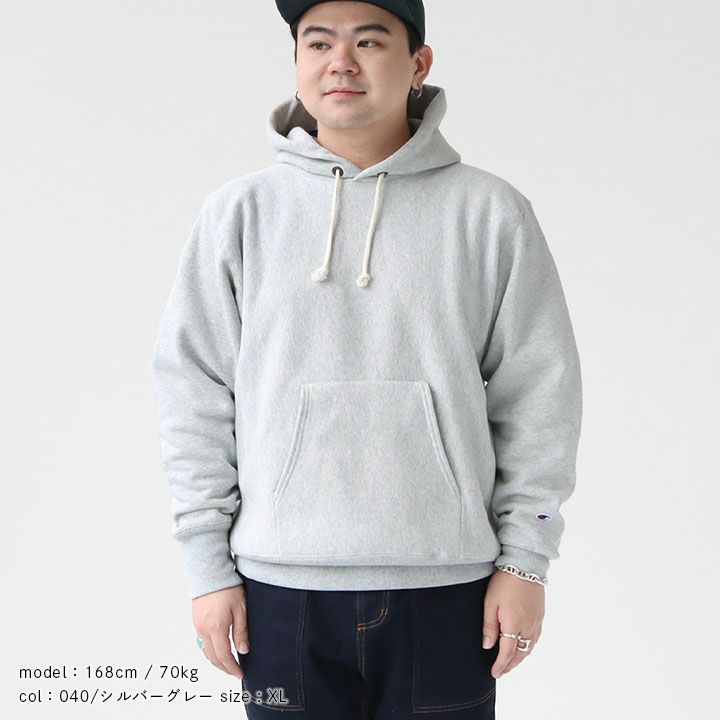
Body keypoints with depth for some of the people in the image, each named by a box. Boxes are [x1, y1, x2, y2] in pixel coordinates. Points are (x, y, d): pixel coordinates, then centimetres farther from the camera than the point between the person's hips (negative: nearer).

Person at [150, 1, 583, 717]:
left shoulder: (490, 212, 2)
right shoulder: (238, 211, 3)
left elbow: (539, 394, 3)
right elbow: (192, 390, 4)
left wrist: (525, 560, 0)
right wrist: (208, 564, 1)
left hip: (445, 584, 0)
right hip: (280, 584, 1)